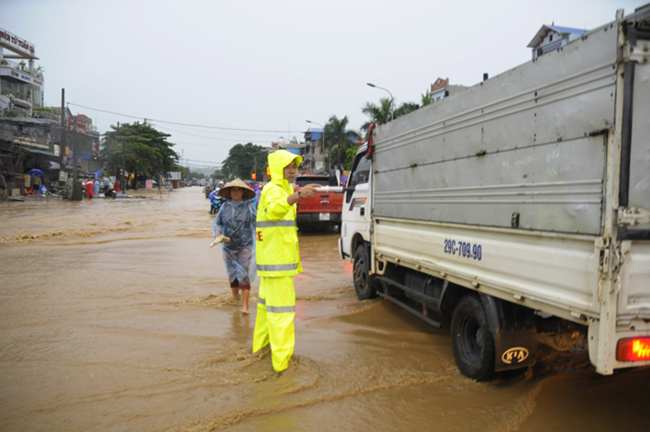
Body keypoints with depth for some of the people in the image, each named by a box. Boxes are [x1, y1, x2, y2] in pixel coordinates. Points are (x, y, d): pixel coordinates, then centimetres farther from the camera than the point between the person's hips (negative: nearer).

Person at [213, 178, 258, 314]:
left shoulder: (249, 206, -2)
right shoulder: (225, 206, 4)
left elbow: (256, 224, 7)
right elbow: (217, 223, 11)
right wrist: (216, 233, -7)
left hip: (245, 247, -3)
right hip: (228, 247, 3)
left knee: (244, 276, -9)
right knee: (232, 276, 14)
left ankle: (245, 306, -7)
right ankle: (235, 299, 31)